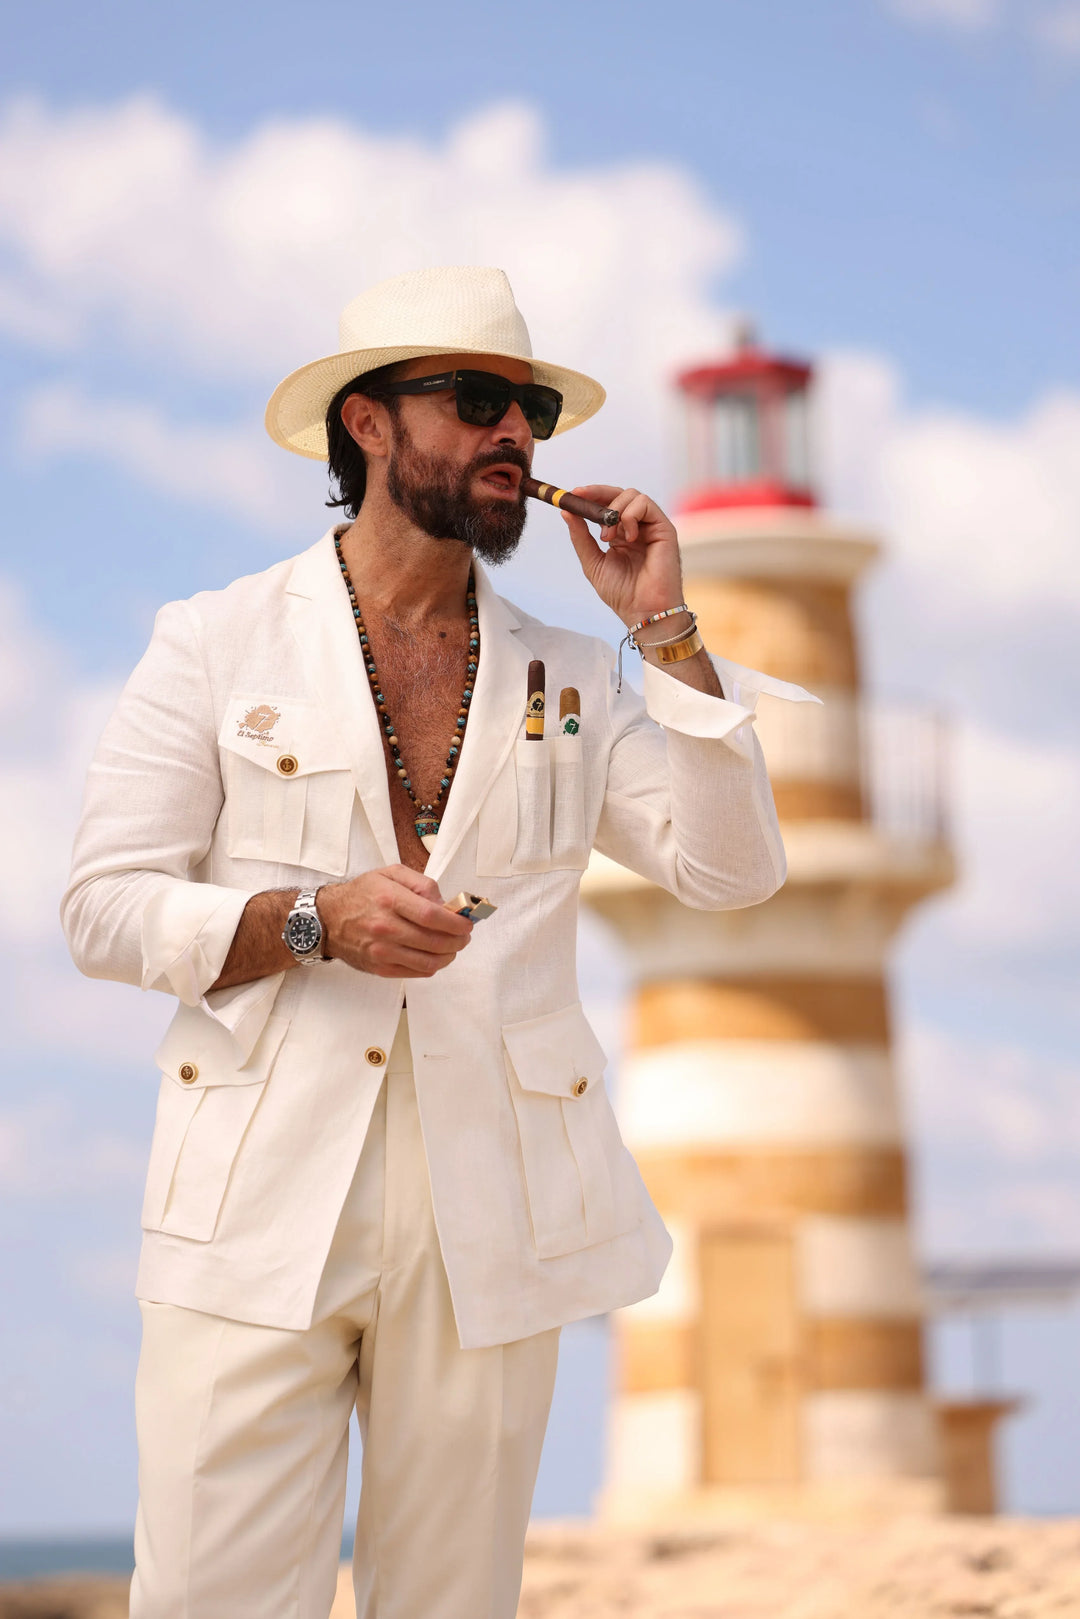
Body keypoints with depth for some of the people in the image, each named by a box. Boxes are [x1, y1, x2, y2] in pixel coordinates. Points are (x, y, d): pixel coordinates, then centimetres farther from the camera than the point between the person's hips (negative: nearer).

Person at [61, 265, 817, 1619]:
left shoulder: (568, 677, 15)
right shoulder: (218, 644, 6)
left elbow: (730, 869, 6)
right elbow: (104, 906, 1)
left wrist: (664, 625, 1)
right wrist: (310, 920, -16)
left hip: (493, 1223, 3)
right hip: (263, 1202, -3)